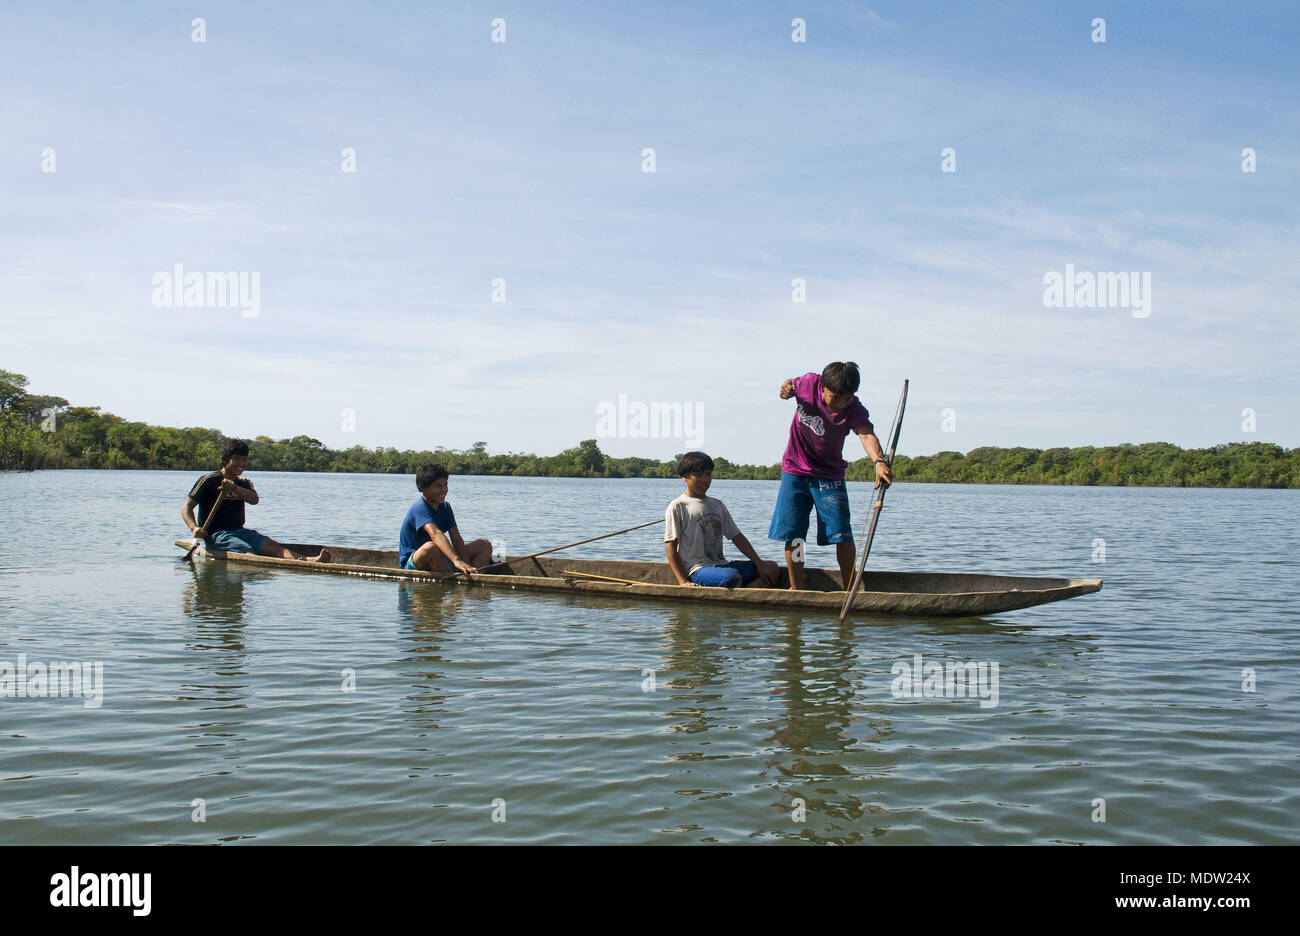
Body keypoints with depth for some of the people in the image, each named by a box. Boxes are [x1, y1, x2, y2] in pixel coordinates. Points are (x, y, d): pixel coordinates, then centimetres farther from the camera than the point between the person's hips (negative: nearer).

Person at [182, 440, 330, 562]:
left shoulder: (244, 483, 18)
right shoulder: (209, 480, 1)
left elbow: (255, 499, -6)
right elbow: (187, 507, -4)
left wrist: (234, 488, -23)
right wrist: (194, 528, -24)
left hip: (240, 531, 6)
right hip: (215, 534, -5)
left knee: (273, 546, -21)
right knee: (246, 551, -32)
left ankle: (309, 560, -45)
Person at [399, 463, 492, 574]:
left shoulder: (445, 507, 7)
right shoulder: (419, 508, -19)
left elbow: (456, 539, -2)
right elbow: (435, 534, -37)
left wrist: (467, 565, -18)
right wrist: (456, 561, -53)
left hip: (439, 560, 9)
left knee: (485, 545, 1)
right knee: (431, 547, -42)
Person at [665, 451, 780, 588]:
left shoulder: (717, 505, 21)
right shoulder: (677, 507, 0)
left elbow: (736, 536, 20)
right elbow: (670, 547, -6)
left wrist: (758, 563, 8)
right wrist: (683, 581, -16)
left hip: (720, 565, 8)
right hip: (697, 569, -8)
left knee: (772, 569, -6)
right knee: (732, 578, -37)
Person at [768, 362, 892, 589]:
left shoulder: (854, 410, -22)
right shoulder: (808, 384, -14)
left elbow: (867, 435, -41)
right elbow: (790, 385, 10)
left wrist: (879, 461, -61)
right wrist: (786, 389, -15)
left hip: (829, 476, -2)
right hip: (794, 471, 2)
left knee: (842, 534, -7)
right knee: (792, 533, 2)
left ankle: (850, 590, 5)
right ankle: (796, 589, 14)